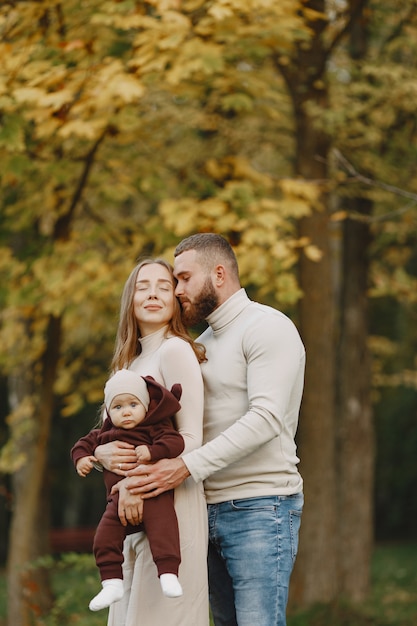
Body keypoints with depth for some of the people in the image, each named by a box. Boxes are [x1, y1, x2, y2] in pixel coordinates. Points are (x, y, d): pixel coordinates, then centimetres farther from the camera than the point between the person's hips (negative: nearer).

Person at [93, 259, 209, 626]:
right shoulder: (131, 360, 20)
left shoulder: (174, 350, -6)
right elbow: (109, 432, 19)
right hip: (133, 515, 8)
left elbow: (191, 437, -13)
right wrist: (102, 453, -5)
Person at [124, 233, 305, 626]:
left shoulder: (268, 327, -7)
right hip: (211, 512, 8)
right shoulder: (202, 344, 21)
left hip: (260, 509, -8)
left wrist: (187, 466, -25)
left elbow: (266, 418, -19)